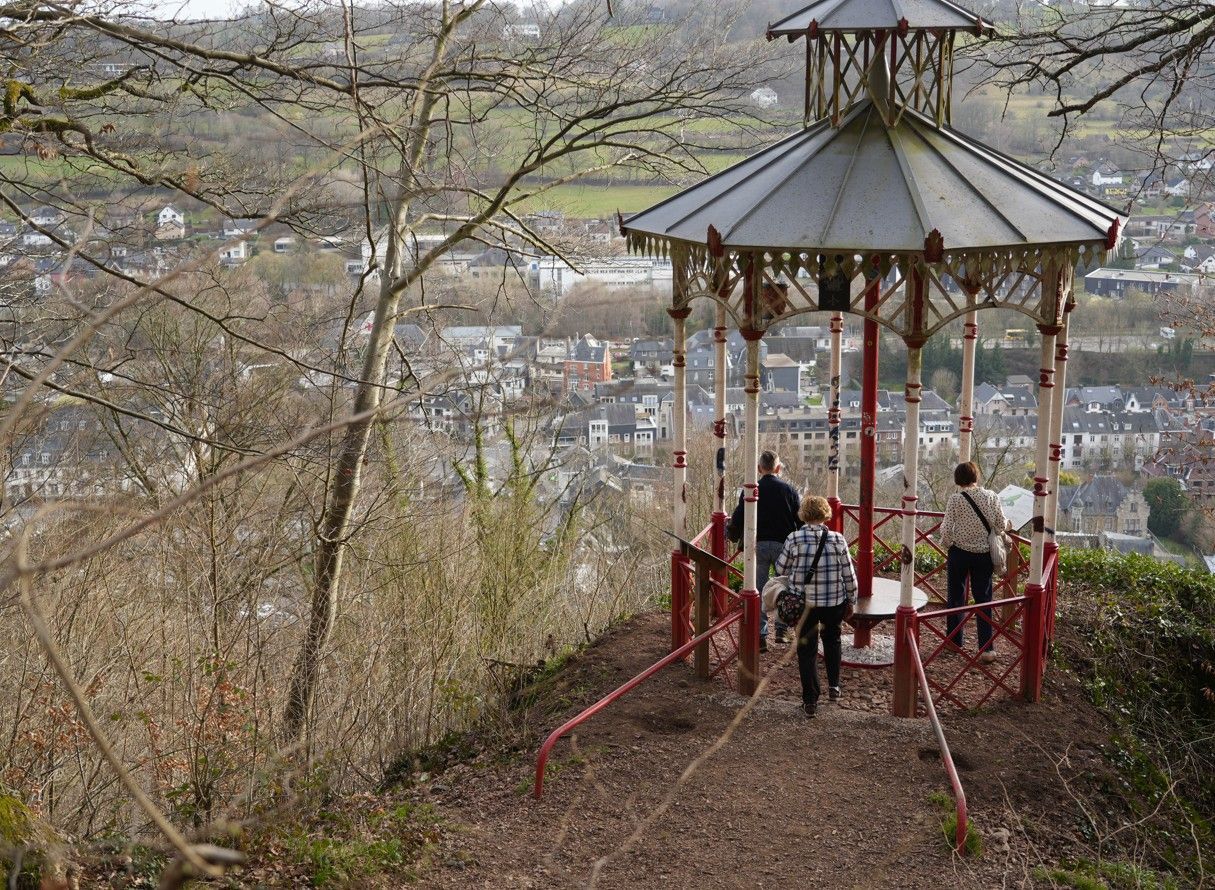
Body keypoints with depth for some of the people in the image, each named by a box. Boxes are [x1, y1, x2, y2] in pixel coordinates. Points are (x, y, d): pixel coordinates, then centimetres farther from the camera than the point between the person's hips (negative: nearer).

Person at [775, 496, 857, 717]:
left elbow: (780, 569, 0)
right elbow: (849, 575, -2)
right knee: (832, 640, 27)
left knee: (807, 649, 9)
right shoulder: (838, 540, -7)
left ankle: (810, 700, 9)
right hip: (834, 601, 1)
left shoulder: (794, 539, -9)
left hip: (803, 601, -1)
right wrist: (851, 601, 11)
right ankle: (833, 686, 27)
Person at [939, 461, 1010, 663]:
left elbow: (946, 529, -12)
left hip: (959, 553, -2)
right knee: (983, 599, 7)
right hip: (984, 554, 2)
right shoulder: (991, 496, -6)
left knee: (955, 597, 14)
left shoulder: (956, 499, -13)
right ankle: (987, 648, 2)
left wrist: (946, 544, 8)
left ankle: (955, 641, 22)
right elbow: (1002, 525, -1)